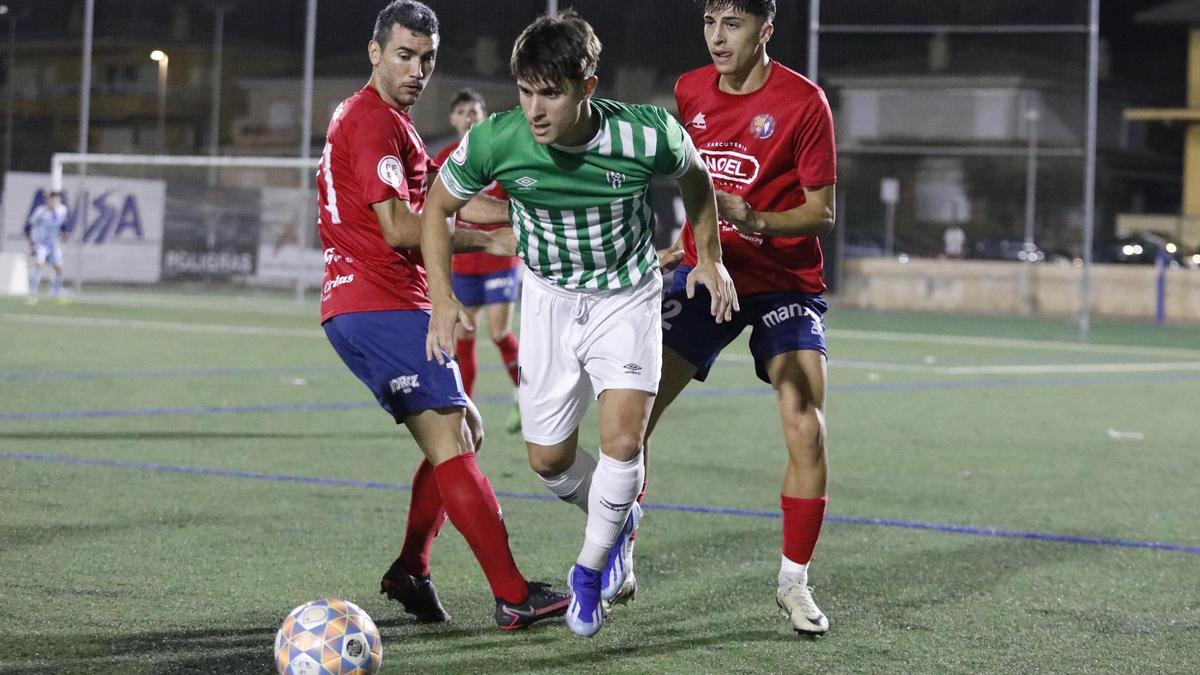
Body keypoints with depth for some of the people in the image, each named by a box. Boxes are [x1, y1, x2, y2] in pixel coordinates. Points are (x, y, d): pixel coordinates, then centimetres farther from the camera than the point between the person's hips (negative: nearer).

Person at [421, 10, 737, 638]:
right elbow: (437, 207, -5)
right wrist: (442, 297, -14)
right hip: (549, 297, 2)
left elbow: (694, 175, -1)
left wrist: (709, 258, 4)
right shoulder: (495, 142, -24)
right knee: (549, 460, 7)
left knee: (623, 437, -19)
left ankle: (589, 571, 5)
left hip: (626, 296, -2)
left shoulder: (647, 134, -27)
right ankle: (619, 520, 39)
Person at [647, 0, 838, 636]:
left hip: (786, 281, -4)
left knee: (806, 429, -16)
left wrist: (753, 220, -26)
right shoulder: (690, 91, 4)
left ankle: (794, 583, 1)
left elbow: (822, 213, -11)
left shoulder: (803, 101, -11)